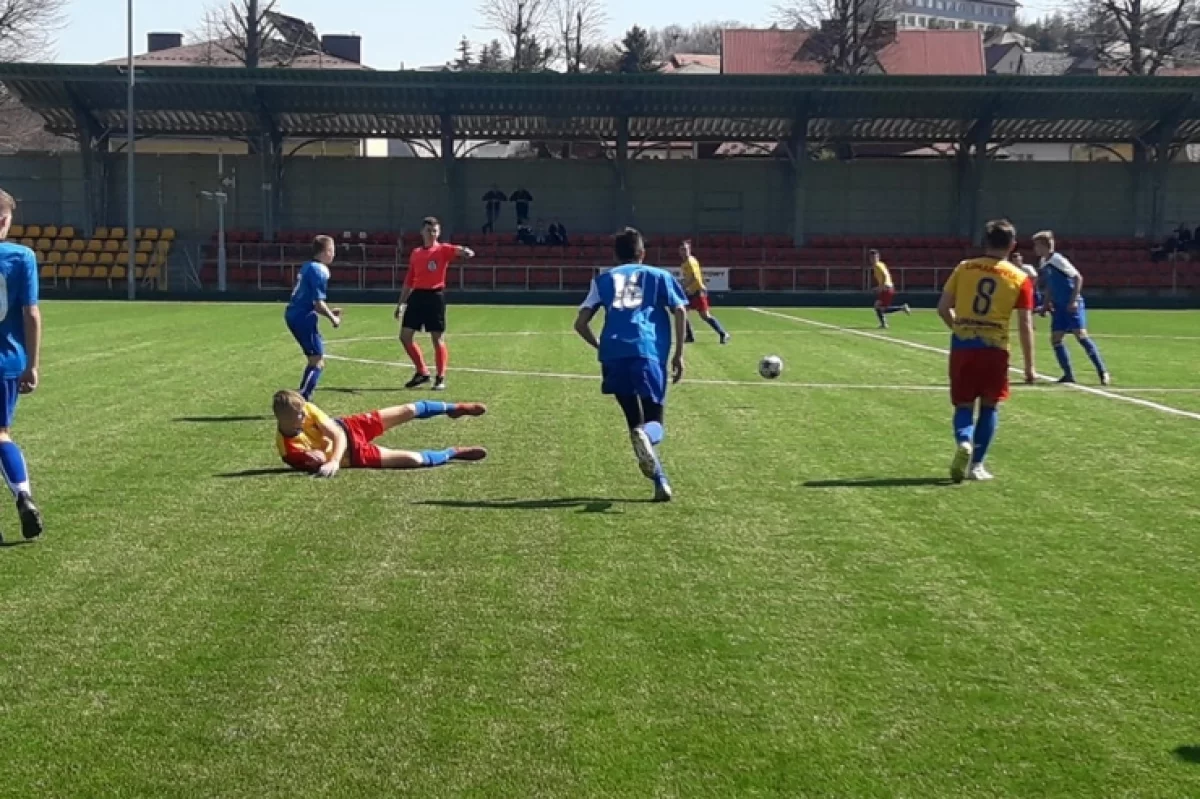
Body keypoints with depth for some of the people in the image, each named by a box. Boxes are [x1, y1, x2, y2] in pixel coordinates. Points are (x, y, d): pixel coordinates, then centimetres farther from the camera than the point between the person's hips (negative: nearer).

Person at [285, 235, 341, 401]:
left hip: (294, 314, 10)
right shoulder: (320, 270, -14)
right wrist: (332, 318, -4)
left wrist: (329, 311, 15)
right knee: (317, 362, -7)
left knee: (316, 360, 19)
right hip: (304, 317, -10)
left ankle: (303, 399, 22)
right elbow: (318, 302, -18)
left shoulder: (308, 267, 15)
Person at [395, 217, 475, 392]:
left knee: (438, 338, -1)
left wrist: (465, 251, -48)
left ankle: (441, 379, 8)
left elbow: (456, 250, -24)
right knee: (405, 336, 4)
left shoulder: (443, 250, -2)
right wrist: (401, 303, 19)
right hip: (416, 296, 5)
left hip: (435, 296, -5)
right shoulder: (415, 254, 13)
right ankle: (422, 372, 18)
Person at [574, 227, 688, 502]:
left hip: (613, 353, 2)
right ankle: (646, 436, -39)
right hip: (648, 351, -2)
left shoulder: (603, 279, 24)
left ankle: (660, 480, 1)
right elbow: (679, 310, 5)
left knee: (636, 422, 13)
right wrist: (679, 354, 9)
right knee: (652, 424, -2)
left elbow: (580, 323, 15)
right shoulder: (658, 275, 21)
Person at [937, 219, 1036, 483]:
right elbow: (1025, 325, -1)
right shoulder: (1020, 279, 2)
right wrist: (1029, 366, 4)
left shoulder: (964, 268, 5)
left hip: (962, 345, 1)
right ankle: (976, 464, 11)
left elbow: (943, 308, 4)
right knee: (990, 406, 14)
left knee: (964, 405, 10)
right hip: (995, 348, -1)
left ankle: (964, 442, -19)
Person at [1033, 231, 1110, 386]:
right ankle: (1069, 374, 9)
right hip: (1059, 307, 8)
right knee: (1055, 339, 2)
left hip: (1072, 306, -8)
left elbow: (1078, 277, -15)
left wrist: (1074, 300, -19)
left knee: (1081, 335, -15)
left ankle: (1103, 372, -10)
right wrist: (1048, 302, 14)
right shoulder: (1044, 263, 9)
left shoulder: (1058, 260, -14)